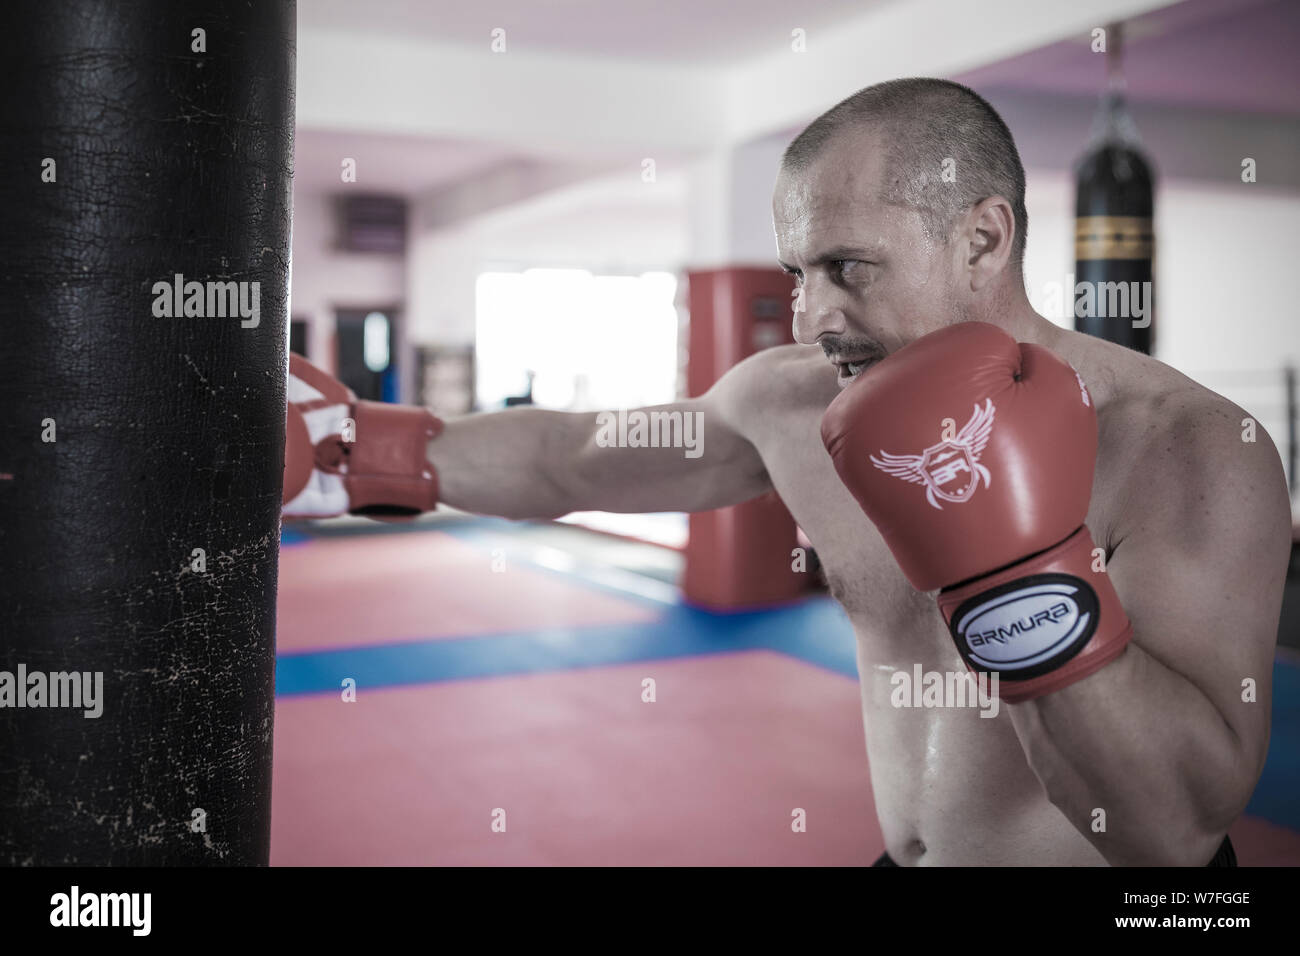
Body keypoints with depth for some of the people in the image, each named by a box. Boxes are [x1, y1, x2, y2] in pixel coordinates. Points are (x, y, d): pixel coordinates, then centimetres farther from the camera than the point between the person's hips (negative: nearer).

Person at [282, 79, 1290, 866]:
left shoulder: (1191, 449, -22)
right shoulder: (793, 402, -9)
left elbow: (1175, 828, -28)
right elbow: (569, 458, 6)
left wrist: (1022, 571, -39)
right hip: (903, 855, 4)